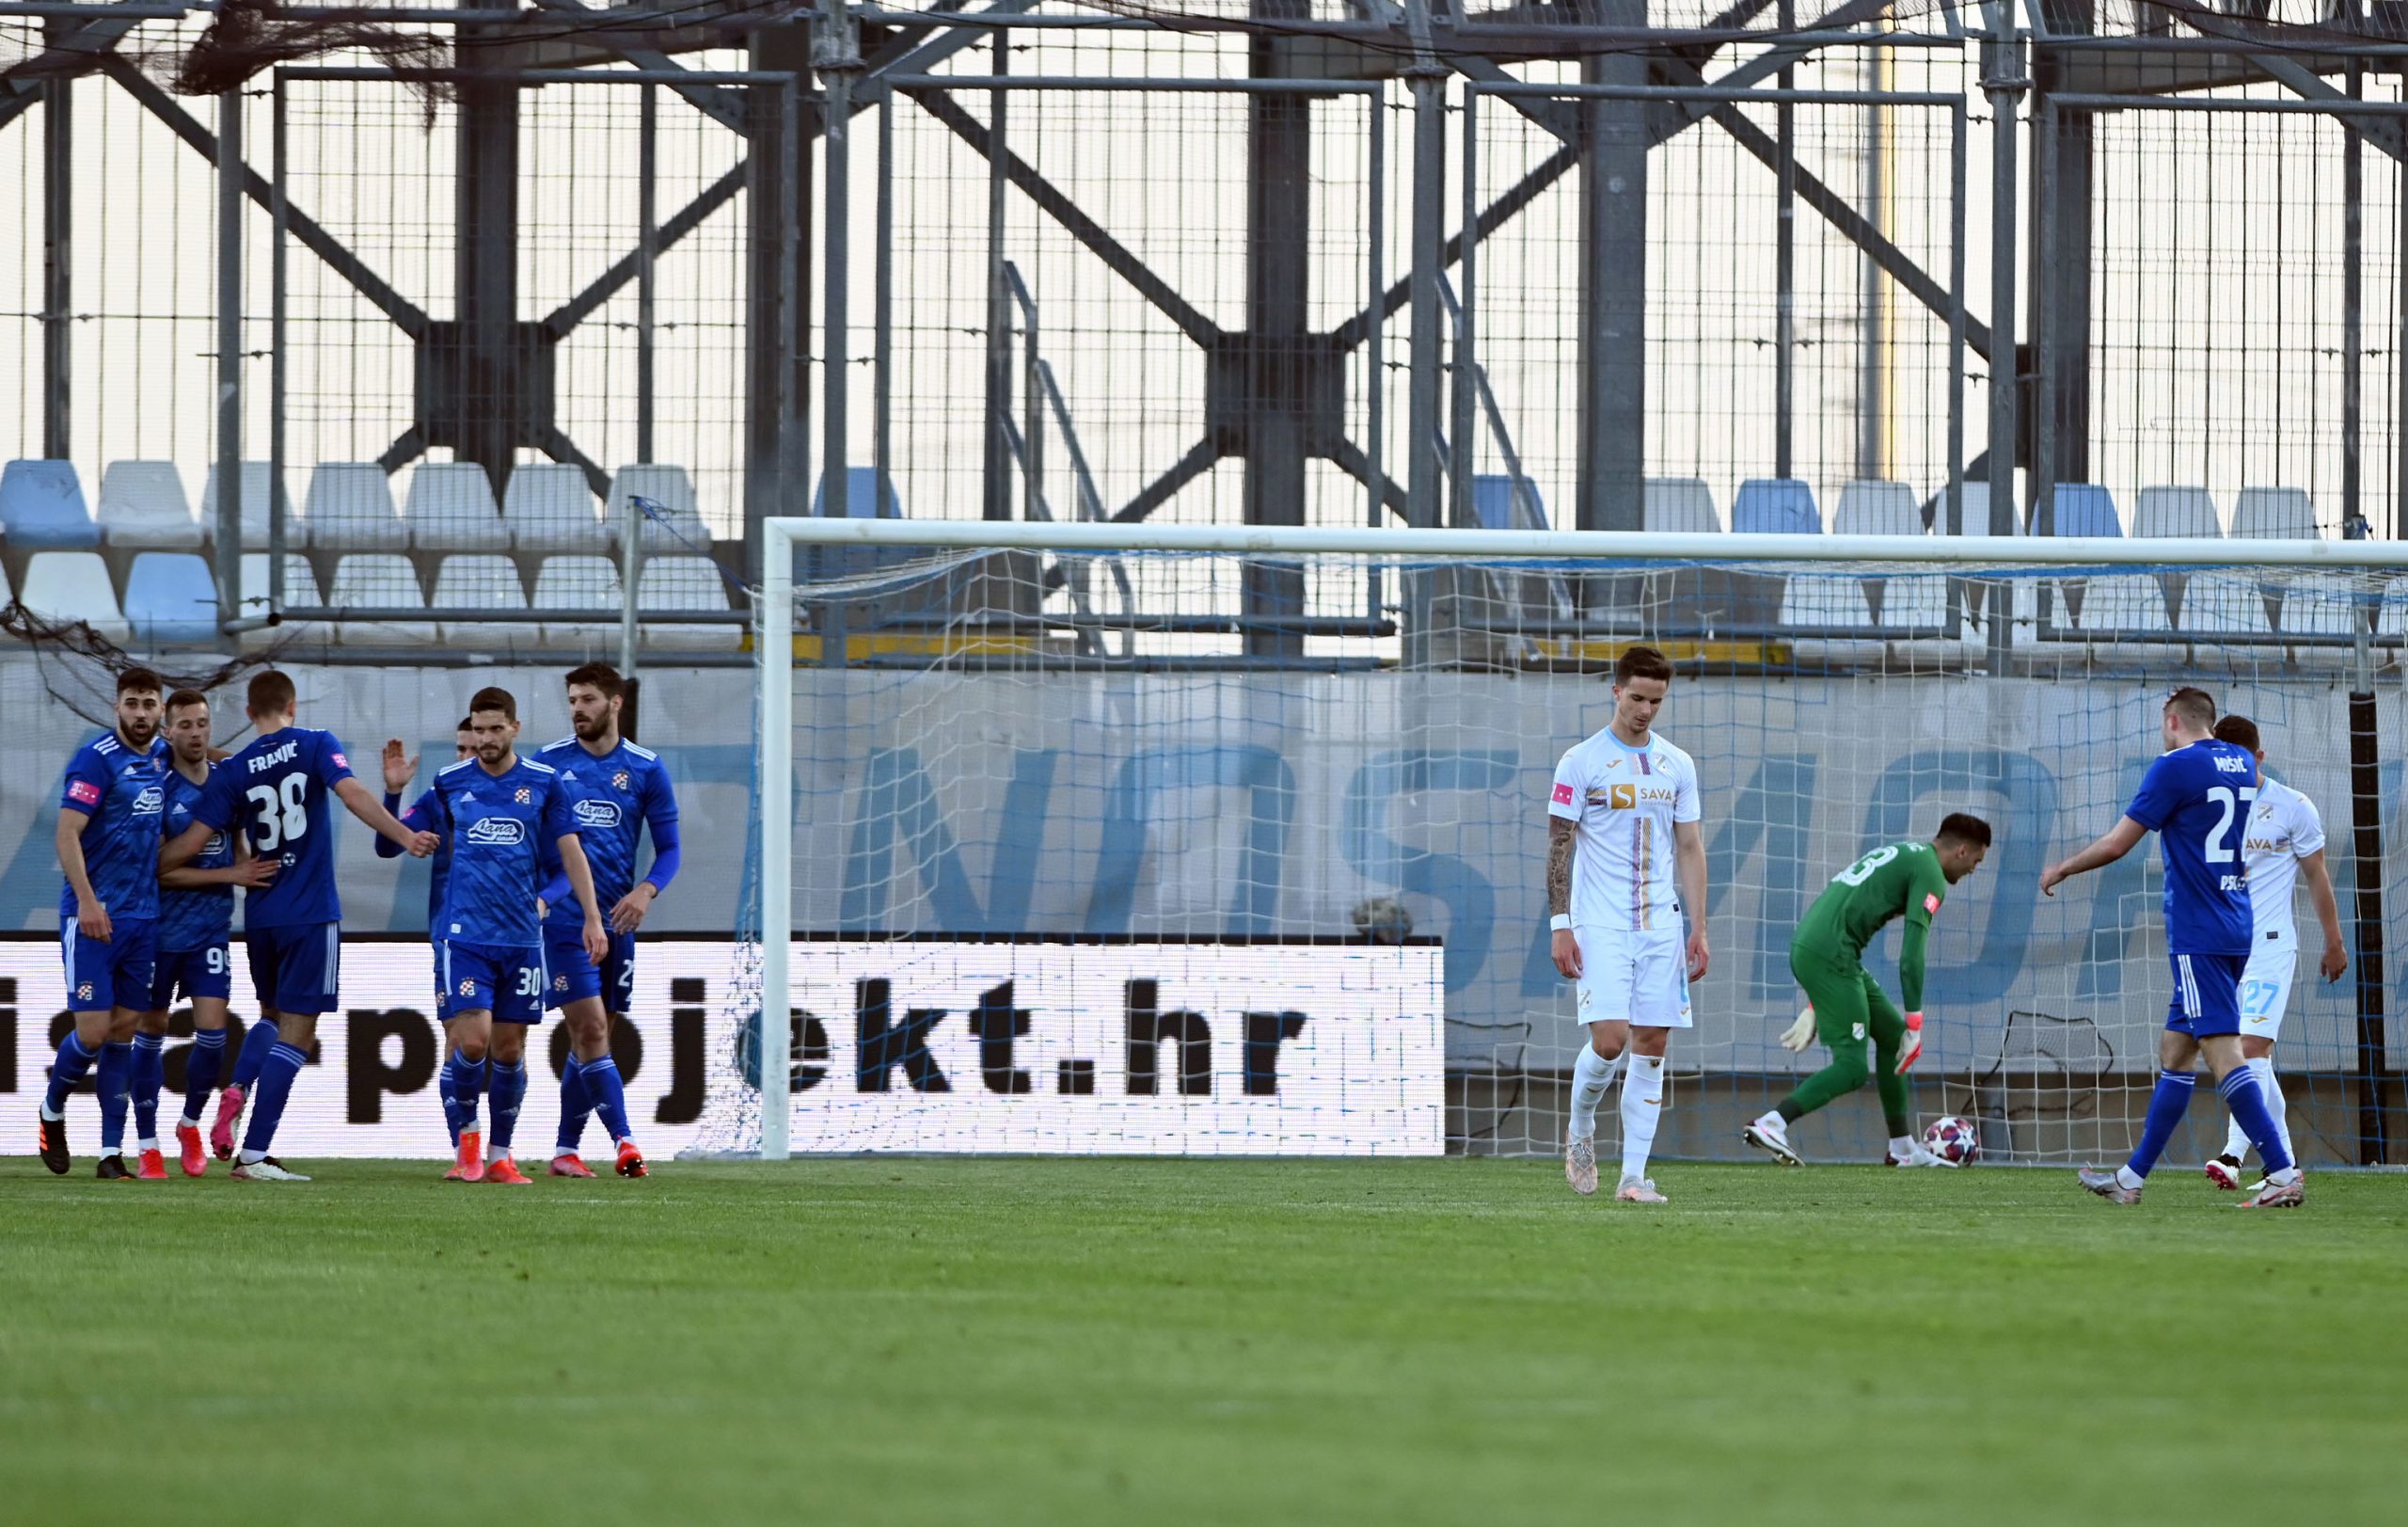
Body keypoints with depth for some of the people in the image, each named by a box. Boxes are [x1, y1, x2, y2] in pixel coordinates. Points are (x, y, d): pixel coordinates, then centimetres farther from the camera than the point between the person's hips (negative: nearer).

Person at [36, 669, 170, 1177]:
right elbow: (67, 834, -15)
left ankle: (112, 1150, 5)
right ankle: (52, 1111, 20)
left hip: (143, 918, 6)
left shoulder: (161, 757, 10)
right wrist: (87, 901, -22)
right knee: (93, 1031, -8)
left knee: (124, 1029, 4)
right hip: (94, 918, -6)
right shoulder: (97, 759, -10)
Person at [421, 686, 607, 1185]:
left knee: (509, 1048, 4)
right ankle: (466, 1139, 6)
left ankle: (500, 1156, 15)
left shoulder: (546, 783, 3)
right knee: (472, 1039, -15)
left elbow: (571, 851, 5)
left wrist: (592, 918, 0)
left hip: (522, 934, 1)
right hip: (465, 933, -1)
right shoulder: (449, 783, 4)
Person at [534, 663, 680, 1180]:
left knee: (591, 1037, 7)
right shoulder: (548, 762, 1)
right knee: (590, 1029, -14)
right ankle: (623, 1141, -16)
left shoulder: (645, 768, 4)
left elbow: (668, 847, 7)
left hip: (616, 918, 3)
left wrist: (646, 890, -11)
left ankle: (566, 1150, 16)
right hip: (562, 916, -3)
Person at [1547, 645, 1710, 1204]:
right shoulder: (1581, 762, -1)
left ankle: (1634, 1176, 1)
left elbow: (1690, 849, 15)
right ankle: (1580, 1131, 14)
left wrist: (1698, 927, 8)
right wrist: (1560, 926, -9)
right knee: (1609, 1040, -15)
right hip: (1599, 926, -4)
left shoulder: (1677, 766, 11)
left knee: (1651, 1049, -1)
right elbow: (1558, 848, -2)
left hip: (1661, 927, 4)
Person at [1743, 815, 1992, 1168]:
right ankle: (1770, 1125, -19)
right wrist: (1915, 1024, -10)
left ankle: (1903, 1147, 23)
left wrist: (1815, 1006, 30)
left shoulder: (1897, 855, 27)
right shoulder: (1930, 875, -3)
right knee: (1852, 1068, -9)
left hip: (1806, 945, 10)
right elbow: (1911, 954, -13)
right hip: (1830, 956, -10)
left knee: (1891, 1032, 18)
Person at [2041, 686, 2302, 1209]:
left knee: (2223, 1050, -13)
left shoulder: (2175, 767, -10)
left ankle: (2284, 1175, -22)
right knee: (2174, 1052, 14)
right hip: (2236, 930, 9)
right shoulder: (2242, 763, 12)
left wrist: (2062, 870, 7)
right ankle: (2132, 1178, 19)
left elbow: (2116, 844, -9)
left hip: (2198, 934, -9)